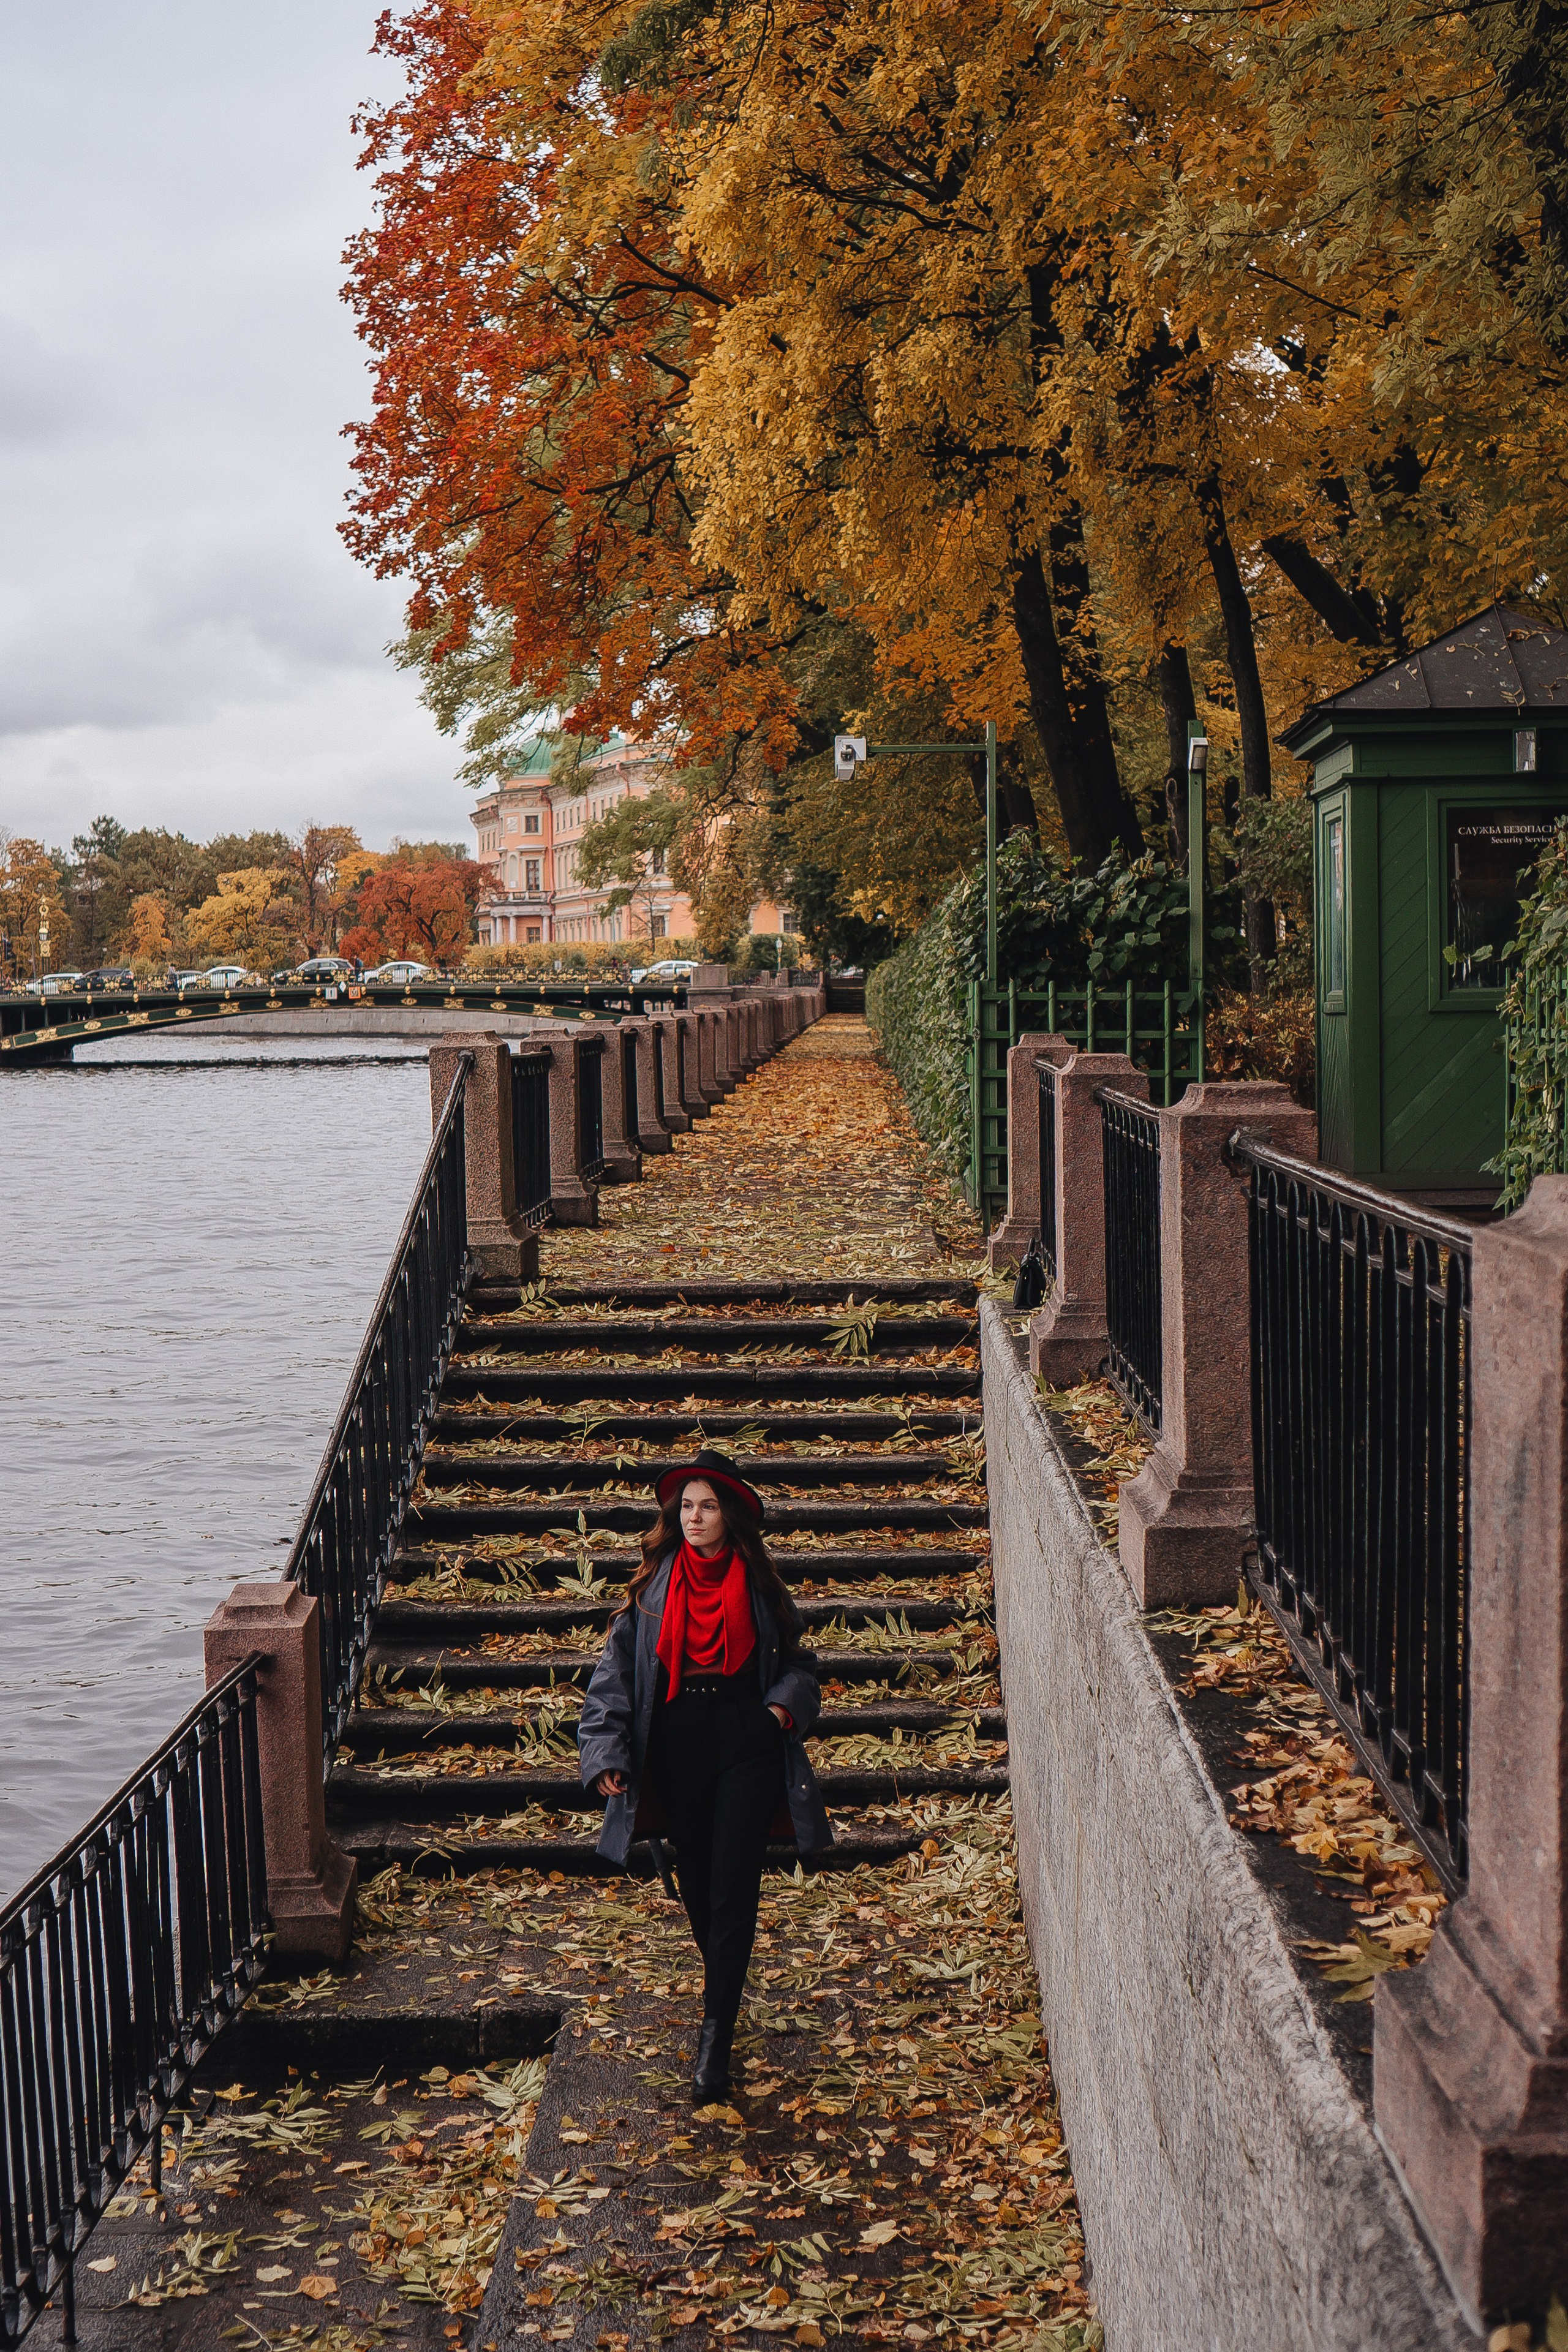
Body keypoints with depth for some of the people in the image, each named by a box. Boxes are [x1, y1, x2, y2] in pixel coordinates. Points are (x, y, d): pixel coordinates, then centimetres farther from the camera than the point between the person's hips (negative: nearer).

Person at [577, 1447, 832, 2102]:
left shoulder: (758, 1584, 3)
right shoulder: (654, 1586, 3)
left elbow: (796, 1660, 14)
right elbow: (615, 1670, 1)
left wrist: (786, 1704, -8)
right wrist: (605, 1754, -9)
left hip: (746, 1741, -2)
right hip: (676, 1744, 2)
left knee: (733, 1889, -8)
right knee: (695, 1883, 11)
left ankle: (715, 2038, -9)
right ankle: (726, 1992, 36)